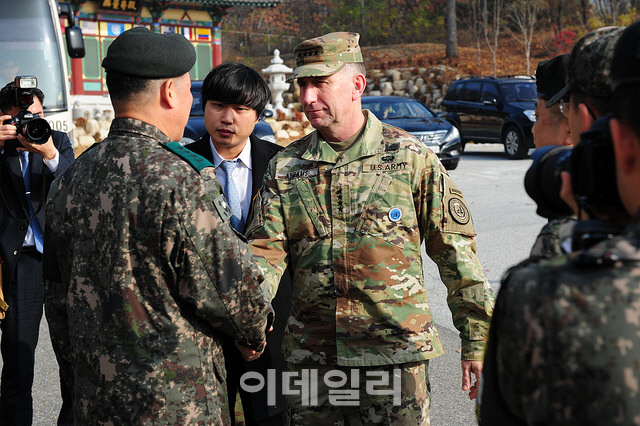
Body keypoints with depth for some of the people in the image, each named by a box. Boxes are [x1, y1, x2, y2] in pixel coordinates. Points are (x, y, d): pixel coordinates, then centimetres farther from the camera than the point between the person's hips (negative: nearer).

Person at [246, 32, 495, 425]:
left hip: (395, 350, -3)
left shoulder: (411, 158, -3)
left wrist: (478, 342, -1)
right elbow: (266, 251, -3)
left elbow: (456, 251, 0)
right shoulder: (285, 168, 6)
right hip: (310, 356, 3)